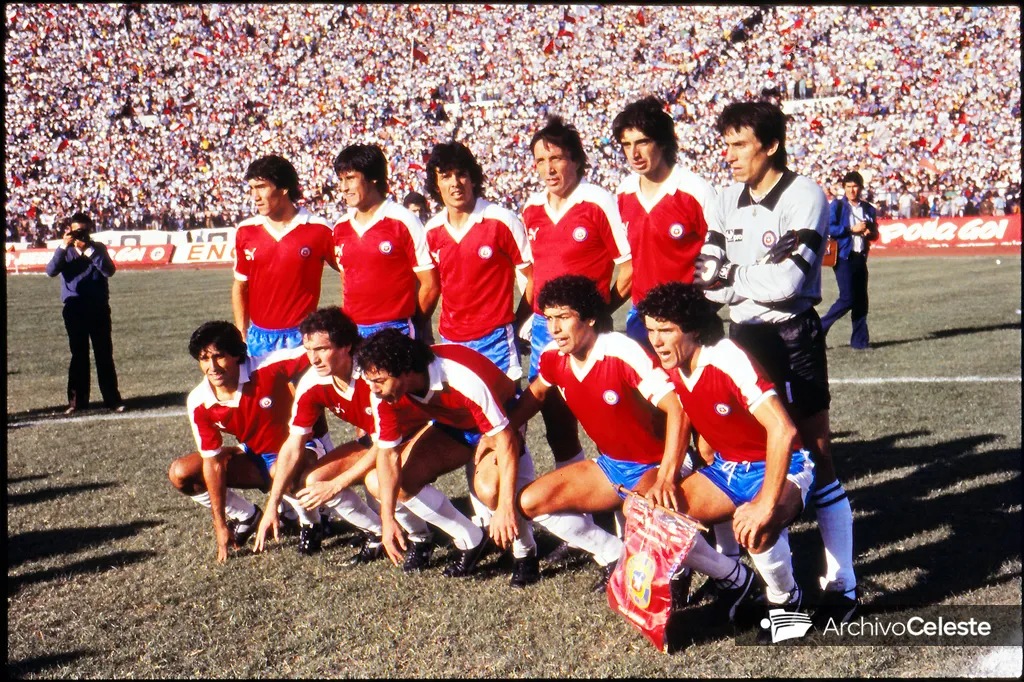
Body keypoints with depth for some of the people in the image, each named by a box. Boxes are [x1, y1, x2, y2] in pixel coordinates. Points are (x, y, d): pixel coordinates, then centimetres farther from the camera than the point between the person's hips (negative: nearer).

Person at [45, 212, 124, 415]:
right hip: (74, 309, 1)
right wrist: (63, 246, -21)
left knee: (105, 355, 2)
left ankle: (112, 399, 6)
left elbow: (109, 270, -15)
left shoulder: (98, 248, 2)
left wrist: (88, 250, -21)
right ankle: (77, 401, 9)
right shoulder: (65, 250, 4)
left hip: (99, 308, -1)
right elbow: (51, 271, -13)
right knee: (78, 356, 5)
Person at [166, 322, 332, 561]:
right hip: (256, 457, 5)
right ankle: (249, 517, 11)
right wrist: (220, 524, -11)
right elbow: (213, 461, -11)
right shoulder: (199, 404, -15)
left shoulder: (268, 368, -27)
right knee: (180, 473, -8)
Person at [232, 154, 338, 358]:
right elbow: (240, 286, 12)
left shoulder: (318, 230, -7)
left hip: (302, 338, -3)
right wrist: (241, 335, 6)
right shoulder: (246, 232, 3)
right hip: (258, 338, 3)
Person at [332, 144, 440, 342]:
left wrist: (414, 328, 2)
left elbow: (430, 285, -5)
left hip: (394, 332, -5)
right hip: (352, 331, 5)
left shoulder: (403, 222, -7)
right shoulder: (341, 227, 11)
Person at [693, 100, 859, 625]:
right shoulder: (727, 202, 8)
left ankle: (841, 584, 6)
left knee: (815, 459, -2)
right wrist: (760, 276, -14)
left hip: (793, 338, -6)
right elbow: (706, 276, 2)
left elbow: (787, 281, -21)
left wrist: (730, 278, -7)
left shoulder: (803, 196, -12)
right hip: (743, 337, 6)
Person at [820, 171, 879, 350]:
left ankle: (859, 340, 11)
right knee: (847, 298, -12)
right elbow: (829, 228, -11)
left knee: (861, 299, 5)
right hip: (843, 257, -5)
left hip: (860, 258, 5)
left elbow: (875, 233, 20)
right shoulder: (837, 206, -1)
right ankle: (820, 328, 2)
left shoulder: (869, 209, 14)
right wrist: (852, 229, -15)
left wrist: (869, 233, -3)